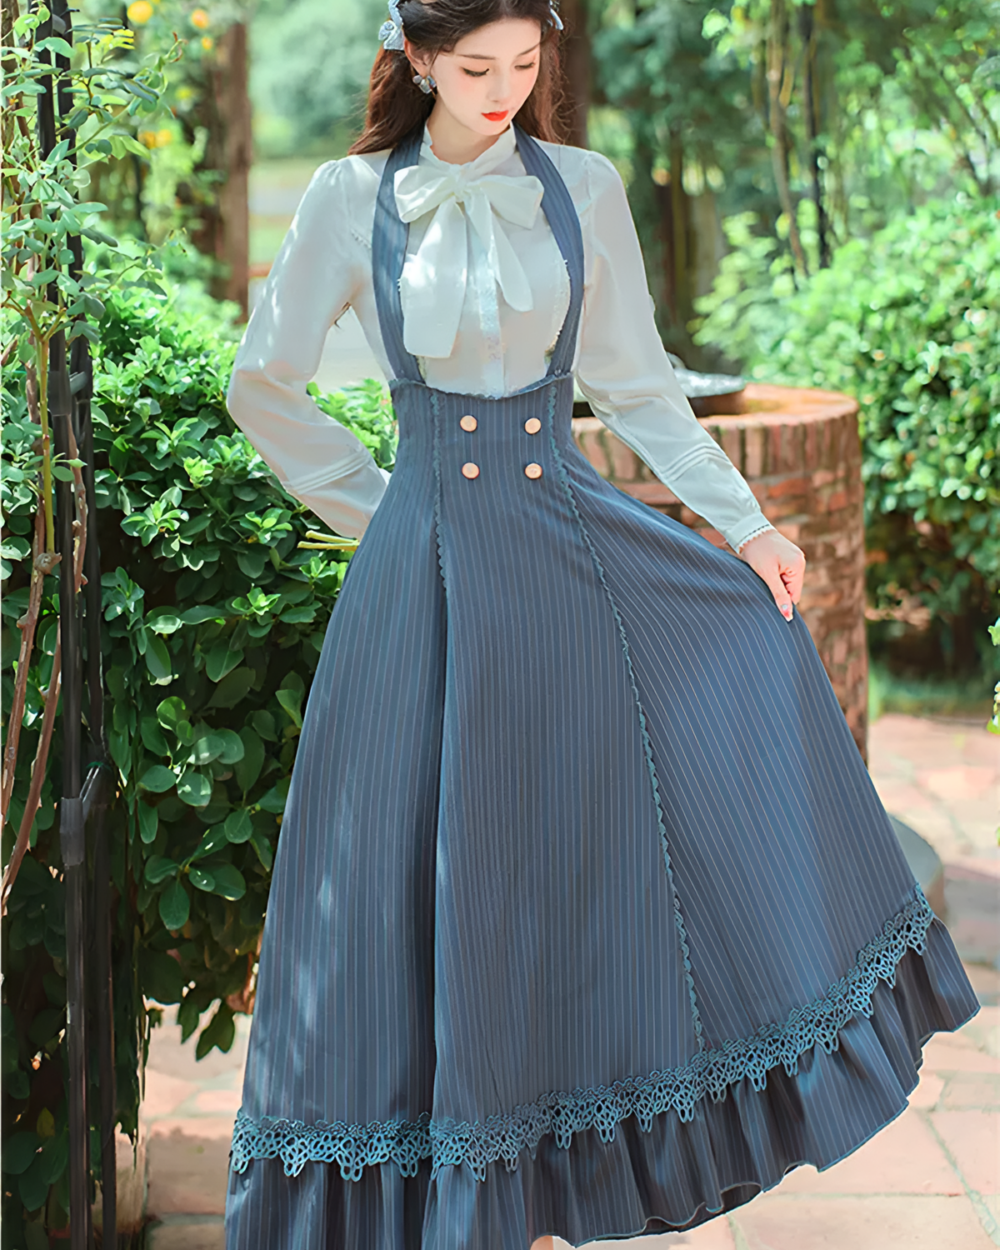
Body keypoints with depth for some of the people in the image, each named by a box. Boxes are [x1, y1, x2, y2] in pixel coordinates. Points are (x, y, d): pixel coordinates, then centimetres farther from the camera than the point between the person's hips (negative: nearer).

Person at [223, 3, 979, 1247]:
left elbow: (637, 385, 9)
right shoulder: (353, 197, 2)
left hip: (575, 538, 2)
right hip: (429, 562, -2)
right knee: (437, 865, -1)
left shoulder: (583, 190, 6)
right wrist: (368, 504, 6)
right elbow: (262, 386, 9)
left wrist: (743, 522, 1)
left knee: (753, 652, -17)